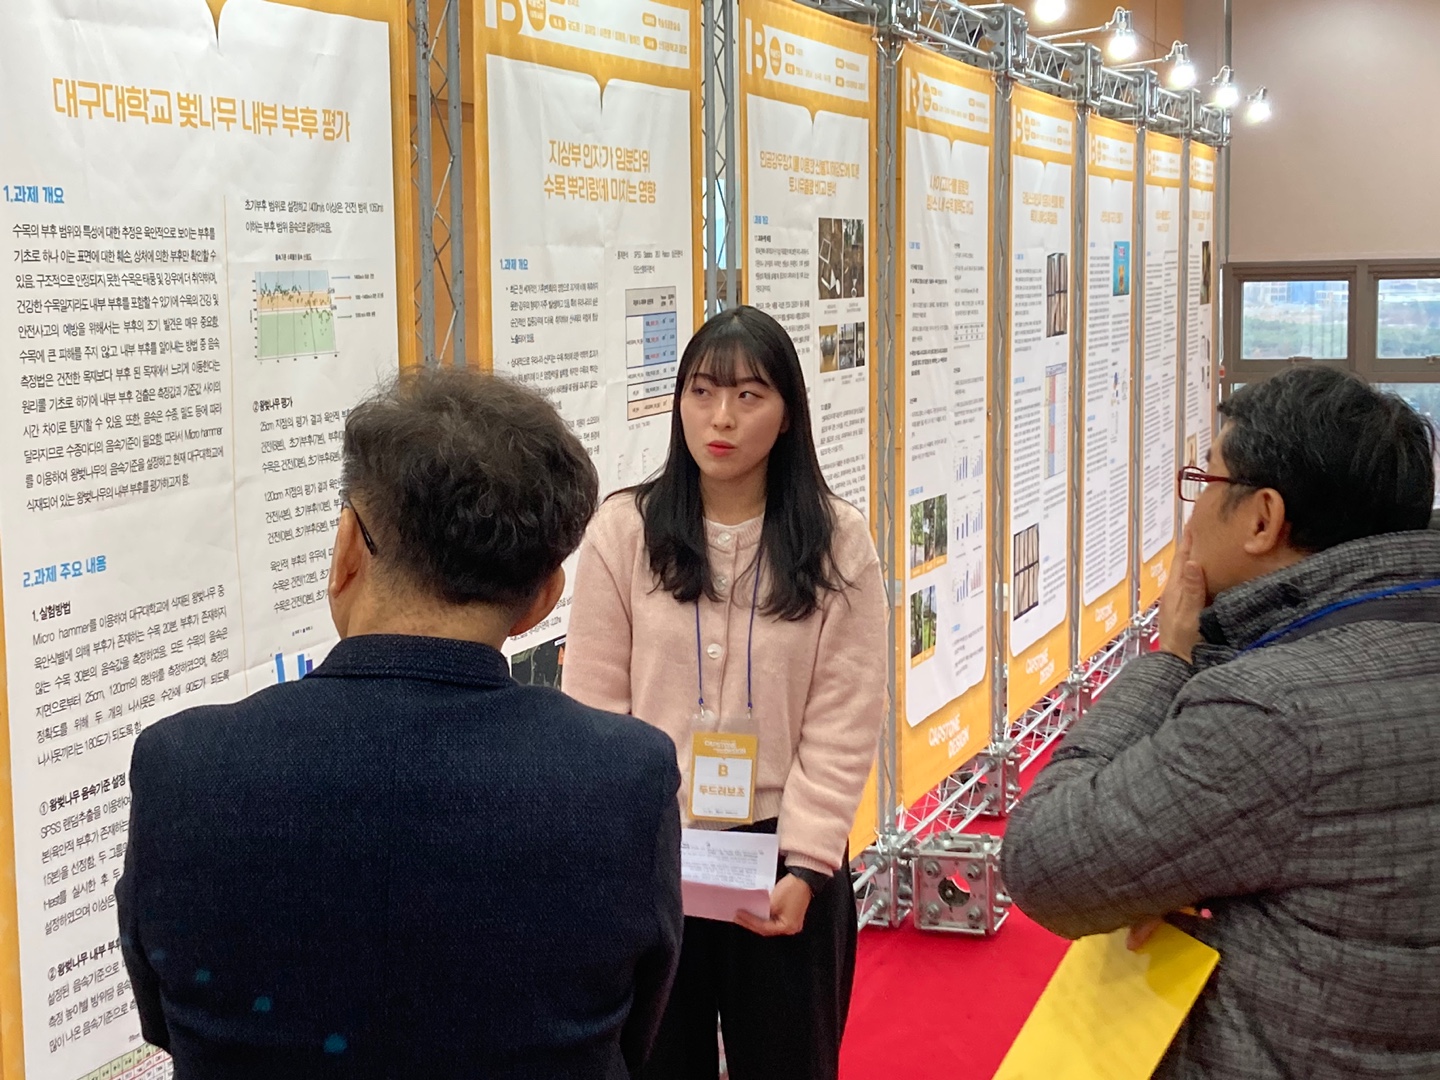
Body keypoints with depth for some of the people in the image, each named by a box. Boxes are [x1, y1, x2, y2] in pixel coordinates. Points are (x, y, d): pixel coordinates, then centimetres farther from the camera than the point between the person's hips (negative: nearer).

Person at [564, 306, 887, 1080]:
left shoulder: (837, 540, -3)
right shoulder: (623, 531, -3)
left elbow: (844, 722, -7)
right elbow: (595, 709, -4)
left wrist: (807, 864, -14)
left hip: (783, 855, 0)